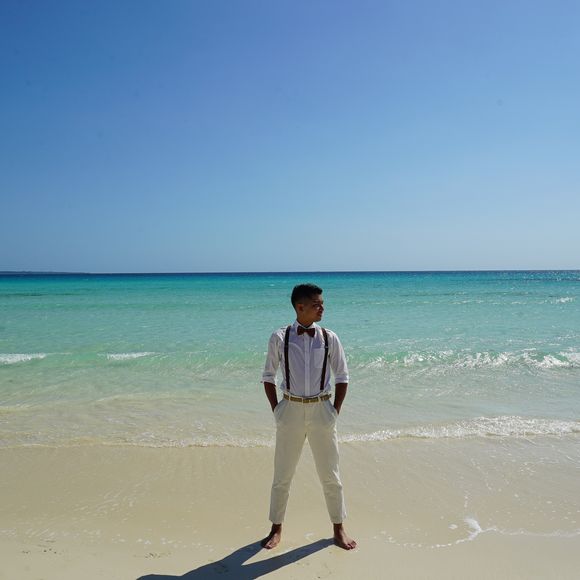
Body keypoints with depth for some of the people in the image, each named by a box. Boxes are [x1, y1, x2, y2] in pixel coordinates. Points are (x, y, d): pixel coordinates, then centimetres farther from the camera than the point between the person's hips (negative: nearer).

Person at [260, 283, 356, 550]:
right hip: (290, 410, -1)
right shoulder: (279, 338, -6)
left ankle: (338, 529, 32)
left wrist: (335, 410, 0)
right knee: (282, 476, 12)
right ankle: (276, 528, 32)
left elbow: (342, 376, 5)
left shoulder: (329, 338, -3)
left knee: (330, 475, 12)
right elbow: (268, 376, 3)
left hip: (321, 411, 1)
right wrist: (276, 409, -1)